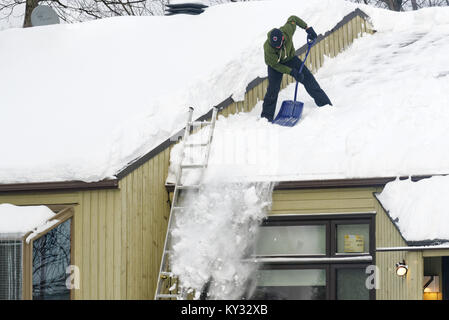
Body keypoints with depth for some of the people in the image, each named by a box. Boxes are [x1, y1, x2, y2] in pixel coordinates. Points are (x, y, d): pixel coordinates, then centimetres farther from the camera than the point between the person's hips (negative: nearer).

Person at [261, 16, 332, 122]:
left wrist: (307, 28, -8)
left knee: (308, 78, -3)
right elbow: (274, 65, -25)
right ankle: (267, 115, -3)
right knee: (273, 88, -16)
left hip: (290, 59, 3)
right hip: (275, 63, -3)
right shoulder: (268, 47, -38)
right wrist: (292, 72, -29)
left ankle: (324, 103, 5)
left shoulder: (287, 30, -33)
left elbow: (293, 19, -10)